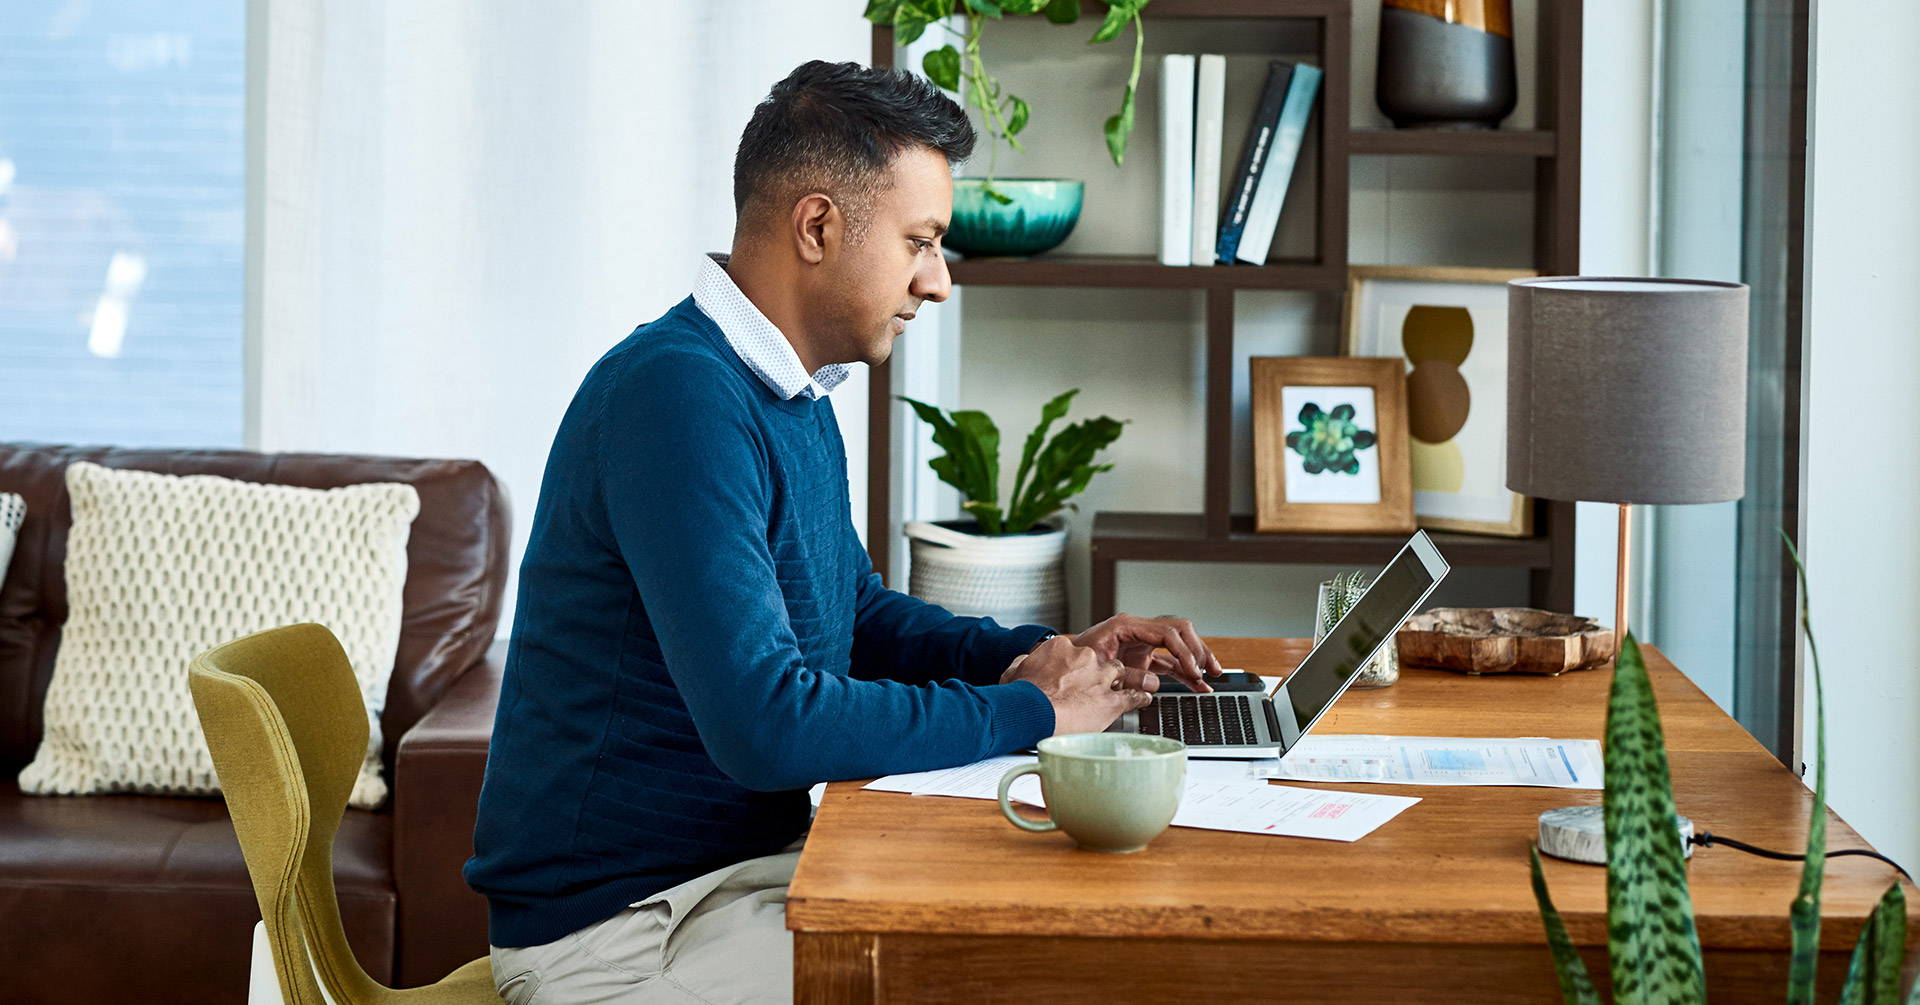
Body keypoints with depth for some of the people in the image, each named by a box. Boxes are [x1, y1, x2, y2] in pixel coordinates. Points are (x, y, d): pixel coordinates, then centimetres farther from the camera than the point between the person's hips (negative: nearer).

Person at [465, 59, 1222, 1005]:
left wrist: (1053, 653, 7)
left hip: (753, 853, 10)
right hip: (619, 929, -10)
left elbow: (859, 614, 25)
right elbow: (767, 724, -29)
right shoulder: (676, 394, -22)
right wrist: (1026, 710, -17)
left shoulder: (794, 396, 11)